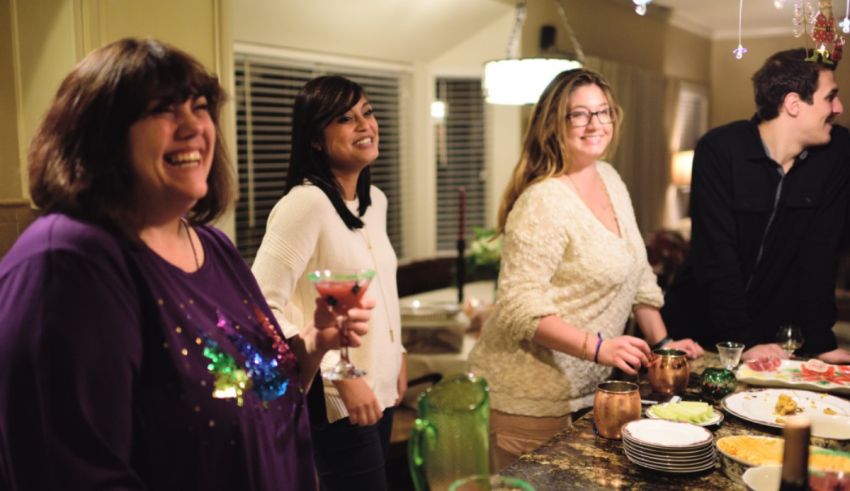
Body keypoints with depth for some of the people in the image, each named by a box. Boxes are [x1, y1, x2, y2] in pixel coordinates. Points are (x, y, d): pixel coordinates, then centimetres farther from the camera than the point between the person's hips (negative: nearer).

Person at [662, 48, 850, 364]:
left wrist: (820, 342, -11)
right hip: (699, 323, -2)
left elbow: (820, 252, -7)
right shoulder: (719, 150, -19)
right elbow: (717, 255, -21)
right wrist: (743, 340, -23)